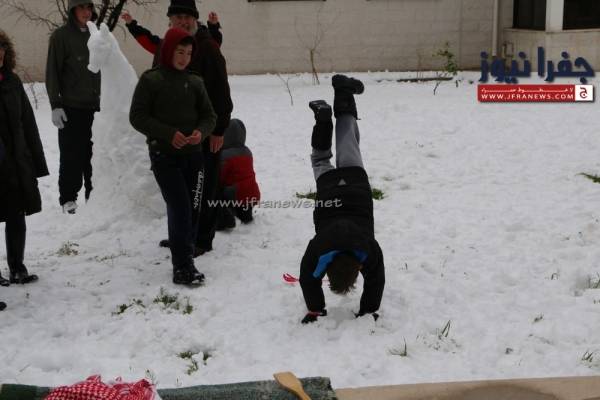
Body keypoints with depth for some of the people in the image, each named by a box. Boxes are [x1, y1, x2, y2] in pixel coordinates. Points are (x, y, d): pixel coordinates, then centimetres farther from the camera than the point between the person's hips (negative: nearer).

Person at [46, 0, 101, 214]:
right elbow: (52, 72, -7)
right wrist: (55, 105, -12)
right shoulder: (61, 36, -5)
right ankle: (68, 198, 7)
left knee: (94, 152, 9)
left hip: (95, 106, 4)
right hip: (71, 108, -4)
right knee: (72, 155, -1)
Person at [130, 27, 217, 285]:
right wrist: (168, 134, -16)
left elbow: (209, 115, 11)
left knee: (193, 209, 4)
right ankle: (183, 268, -9)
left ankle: (183, 260, 19)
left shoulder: (195, 82, 7)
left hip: (193, 155, 4)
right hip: (164, 155, -4)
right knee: (180, 208, -12)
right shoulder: (151, 80, -4)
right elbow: (137, 116, -6)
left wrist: (201, 132, -11)